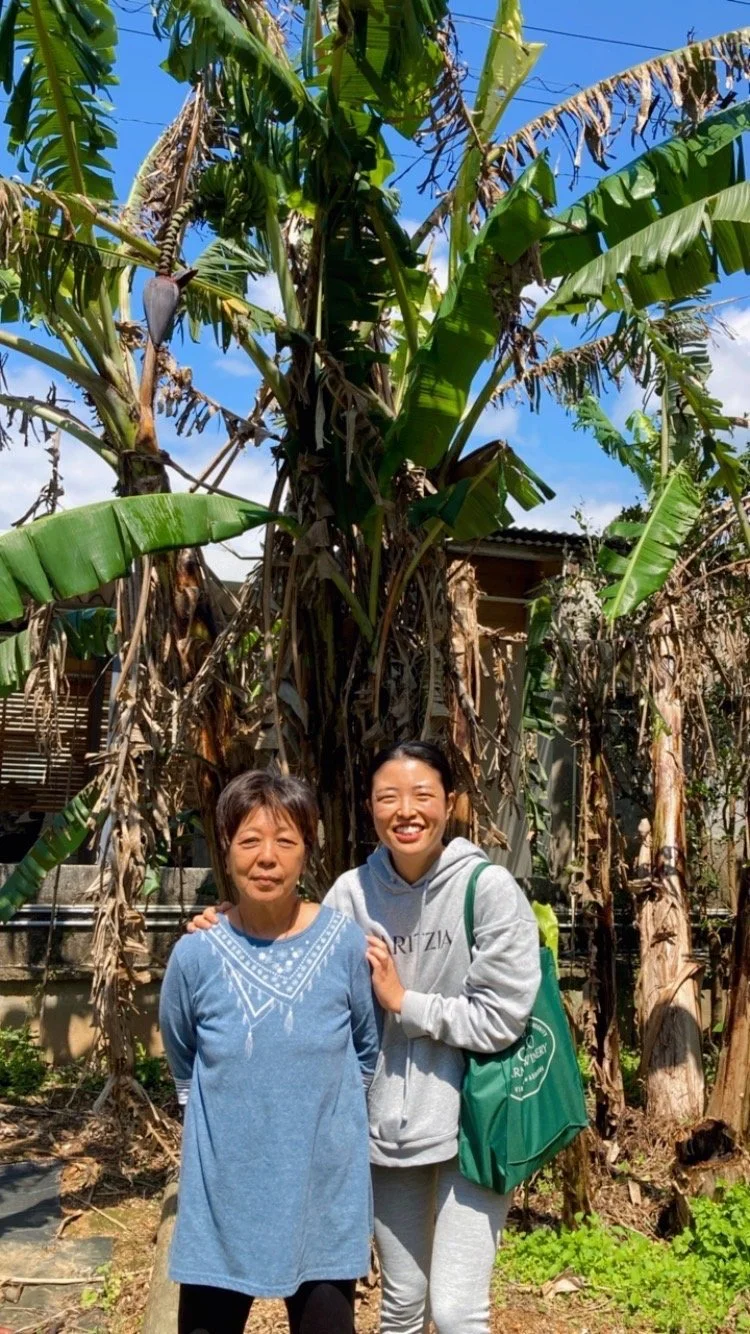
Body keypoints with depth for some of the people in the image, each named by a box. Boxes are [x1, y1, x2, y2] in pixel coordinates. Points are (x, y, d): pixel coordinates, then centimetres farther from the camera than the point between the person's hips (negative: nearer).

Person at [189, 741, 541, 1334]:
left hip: (471, 1123, -4)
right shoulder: (354, 892, -4)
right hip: (388, 1124, 4)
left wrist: (403, 999, -16)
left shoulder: (489, 888, -16)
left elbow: (500, 1019, -17)